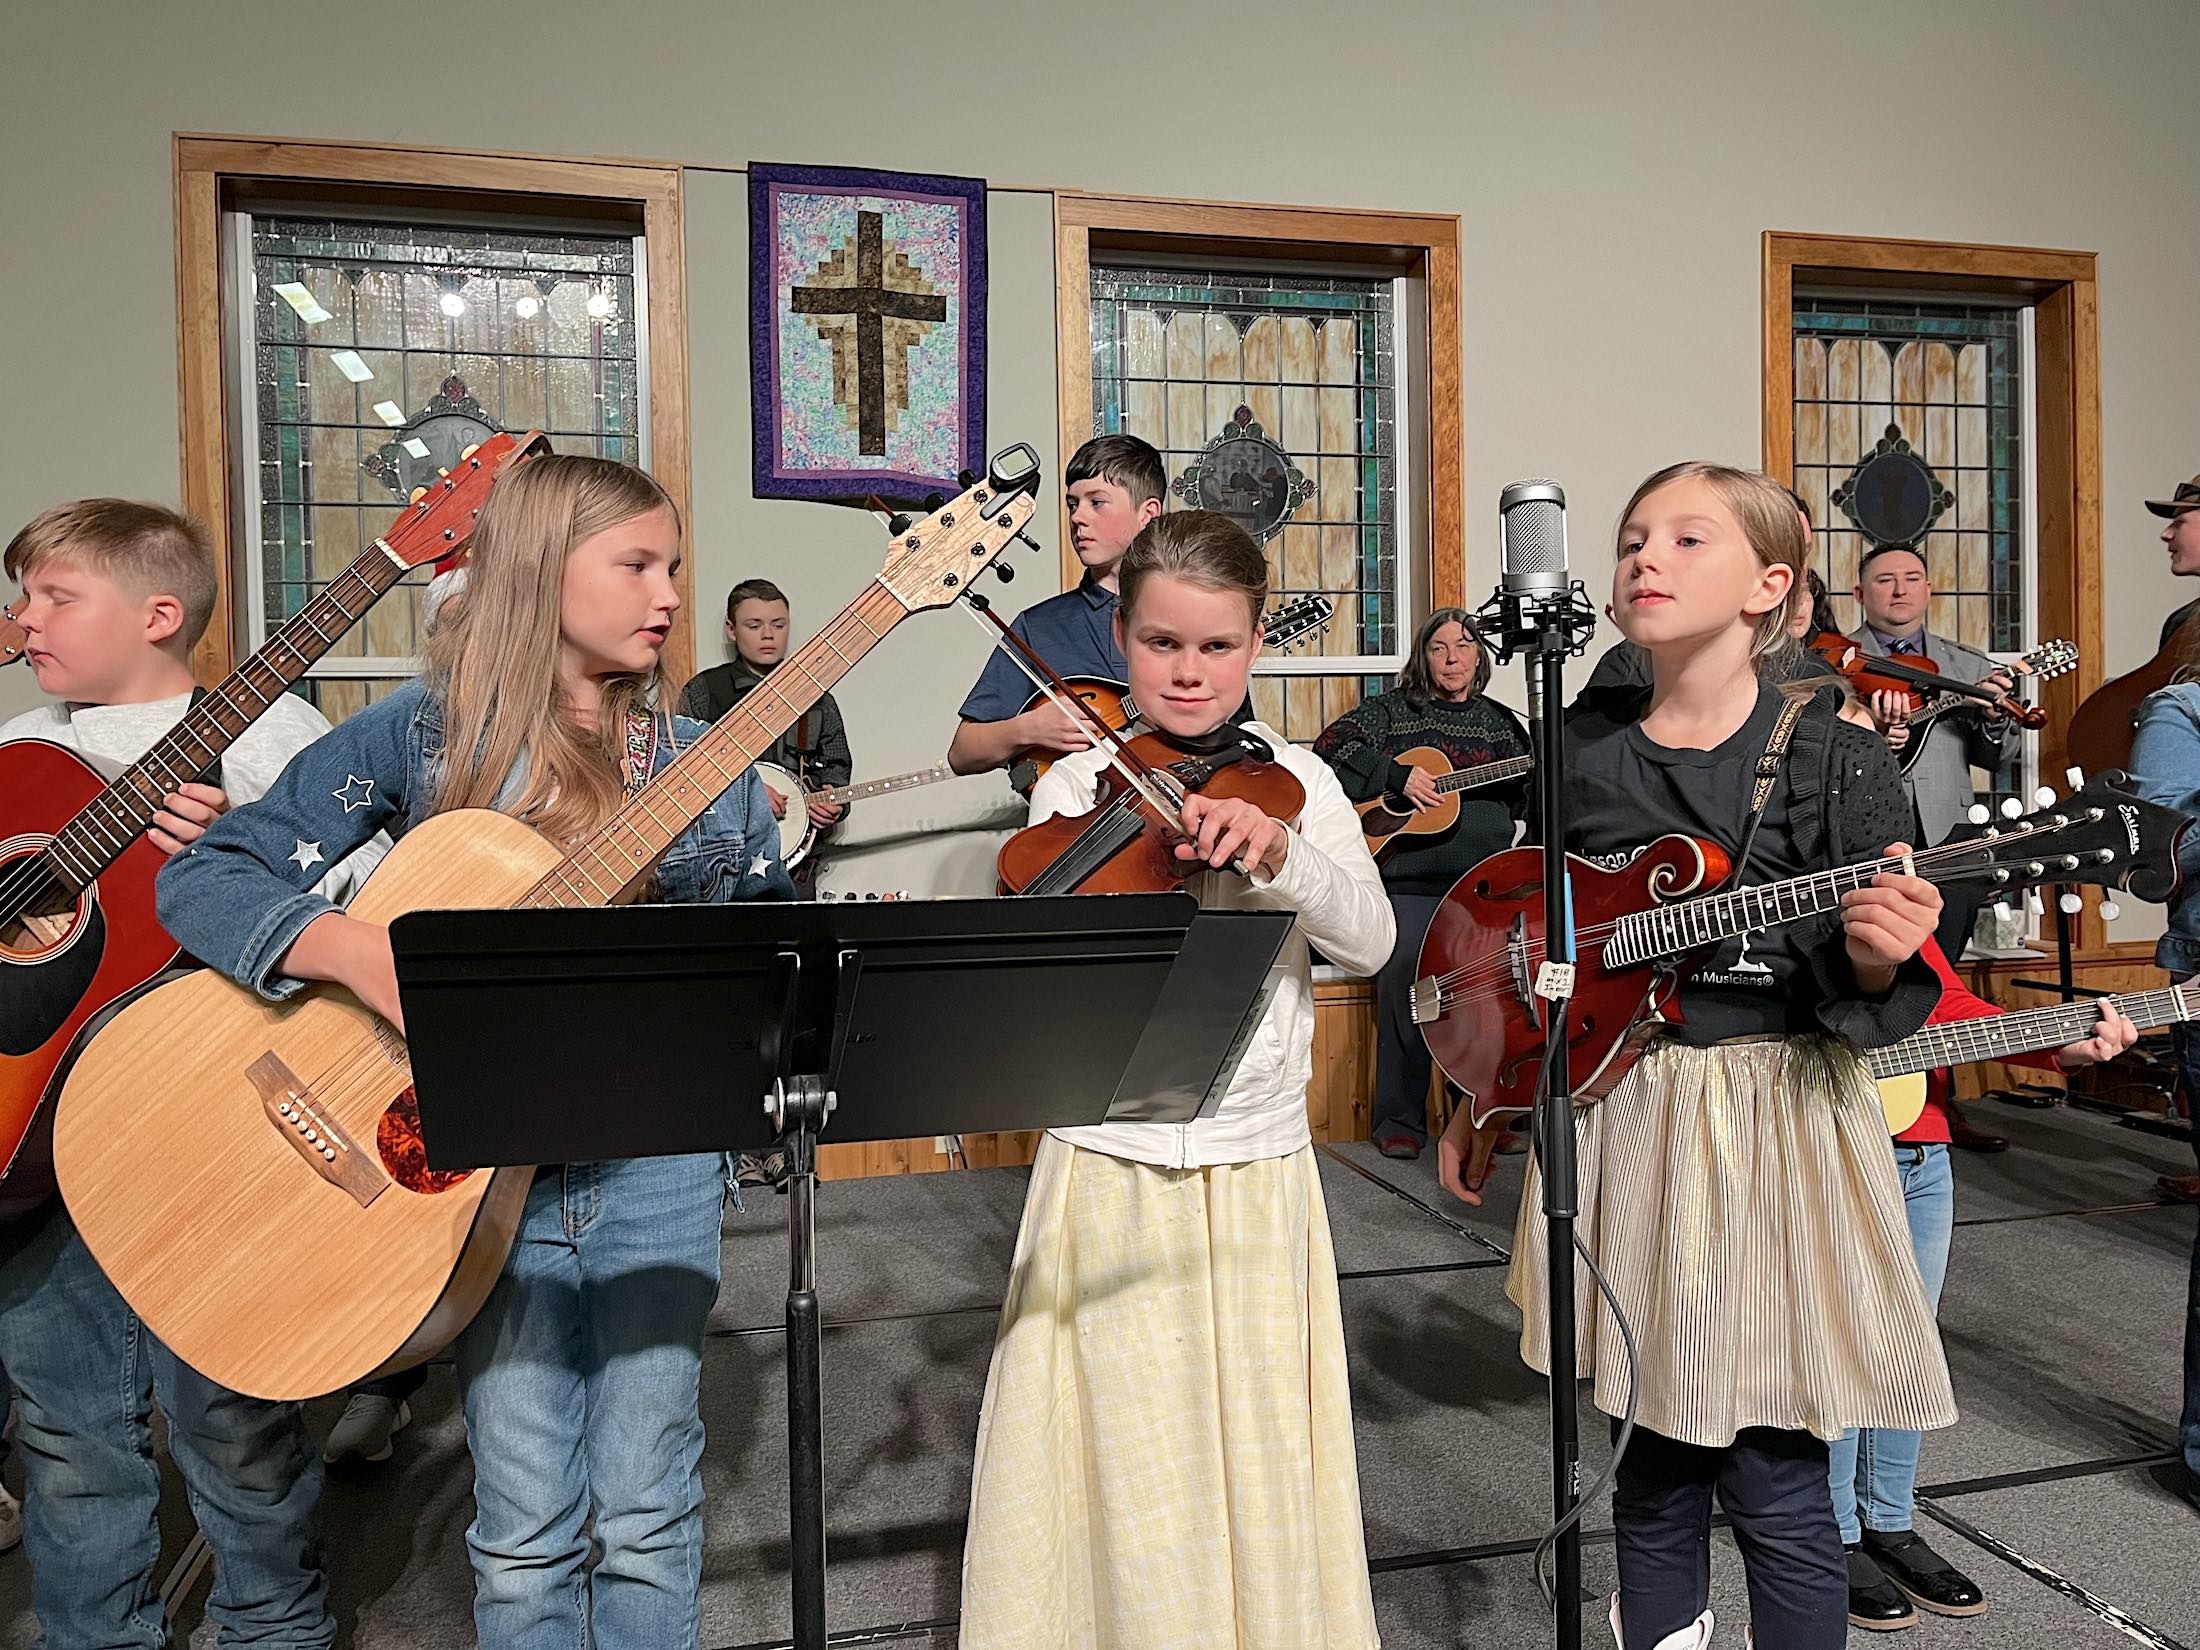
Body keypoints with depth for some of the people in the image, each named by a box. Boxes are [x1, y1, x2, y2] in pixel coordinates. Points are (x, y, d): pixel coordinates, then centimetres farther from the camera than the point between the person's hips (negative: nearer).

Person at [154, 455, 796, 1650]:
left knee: (644, 1519, 5)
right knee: (528, 1531, 6)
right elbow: (203, 874, -8)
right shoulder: (423, 734, -3)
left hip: (654, 1161, 1)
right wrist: (360, 952, -23)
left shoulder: (697, 760, 3)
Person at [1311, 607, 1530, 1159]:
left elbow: (1527, 800, 18)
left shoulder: (1501, 723, 18)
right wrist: (1397, 777, -14)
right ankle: (1399, 1121, 7)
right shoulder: (1392, 710, 7)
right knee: (1403, 992, -6)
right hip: (1409, 884, -3)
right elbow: (1331, 745, -7)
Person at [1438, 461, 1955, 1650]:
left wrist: (1875, 958, -28)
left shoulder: (1835, 761, -7)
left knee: (1774, 1485, 3)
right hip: (1619, 1116, 4)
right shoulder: (1579, 757, 4)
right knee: (1652, 1470, 14)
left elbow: (1866, 1002, -7)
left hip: (1779, 1121, -3)